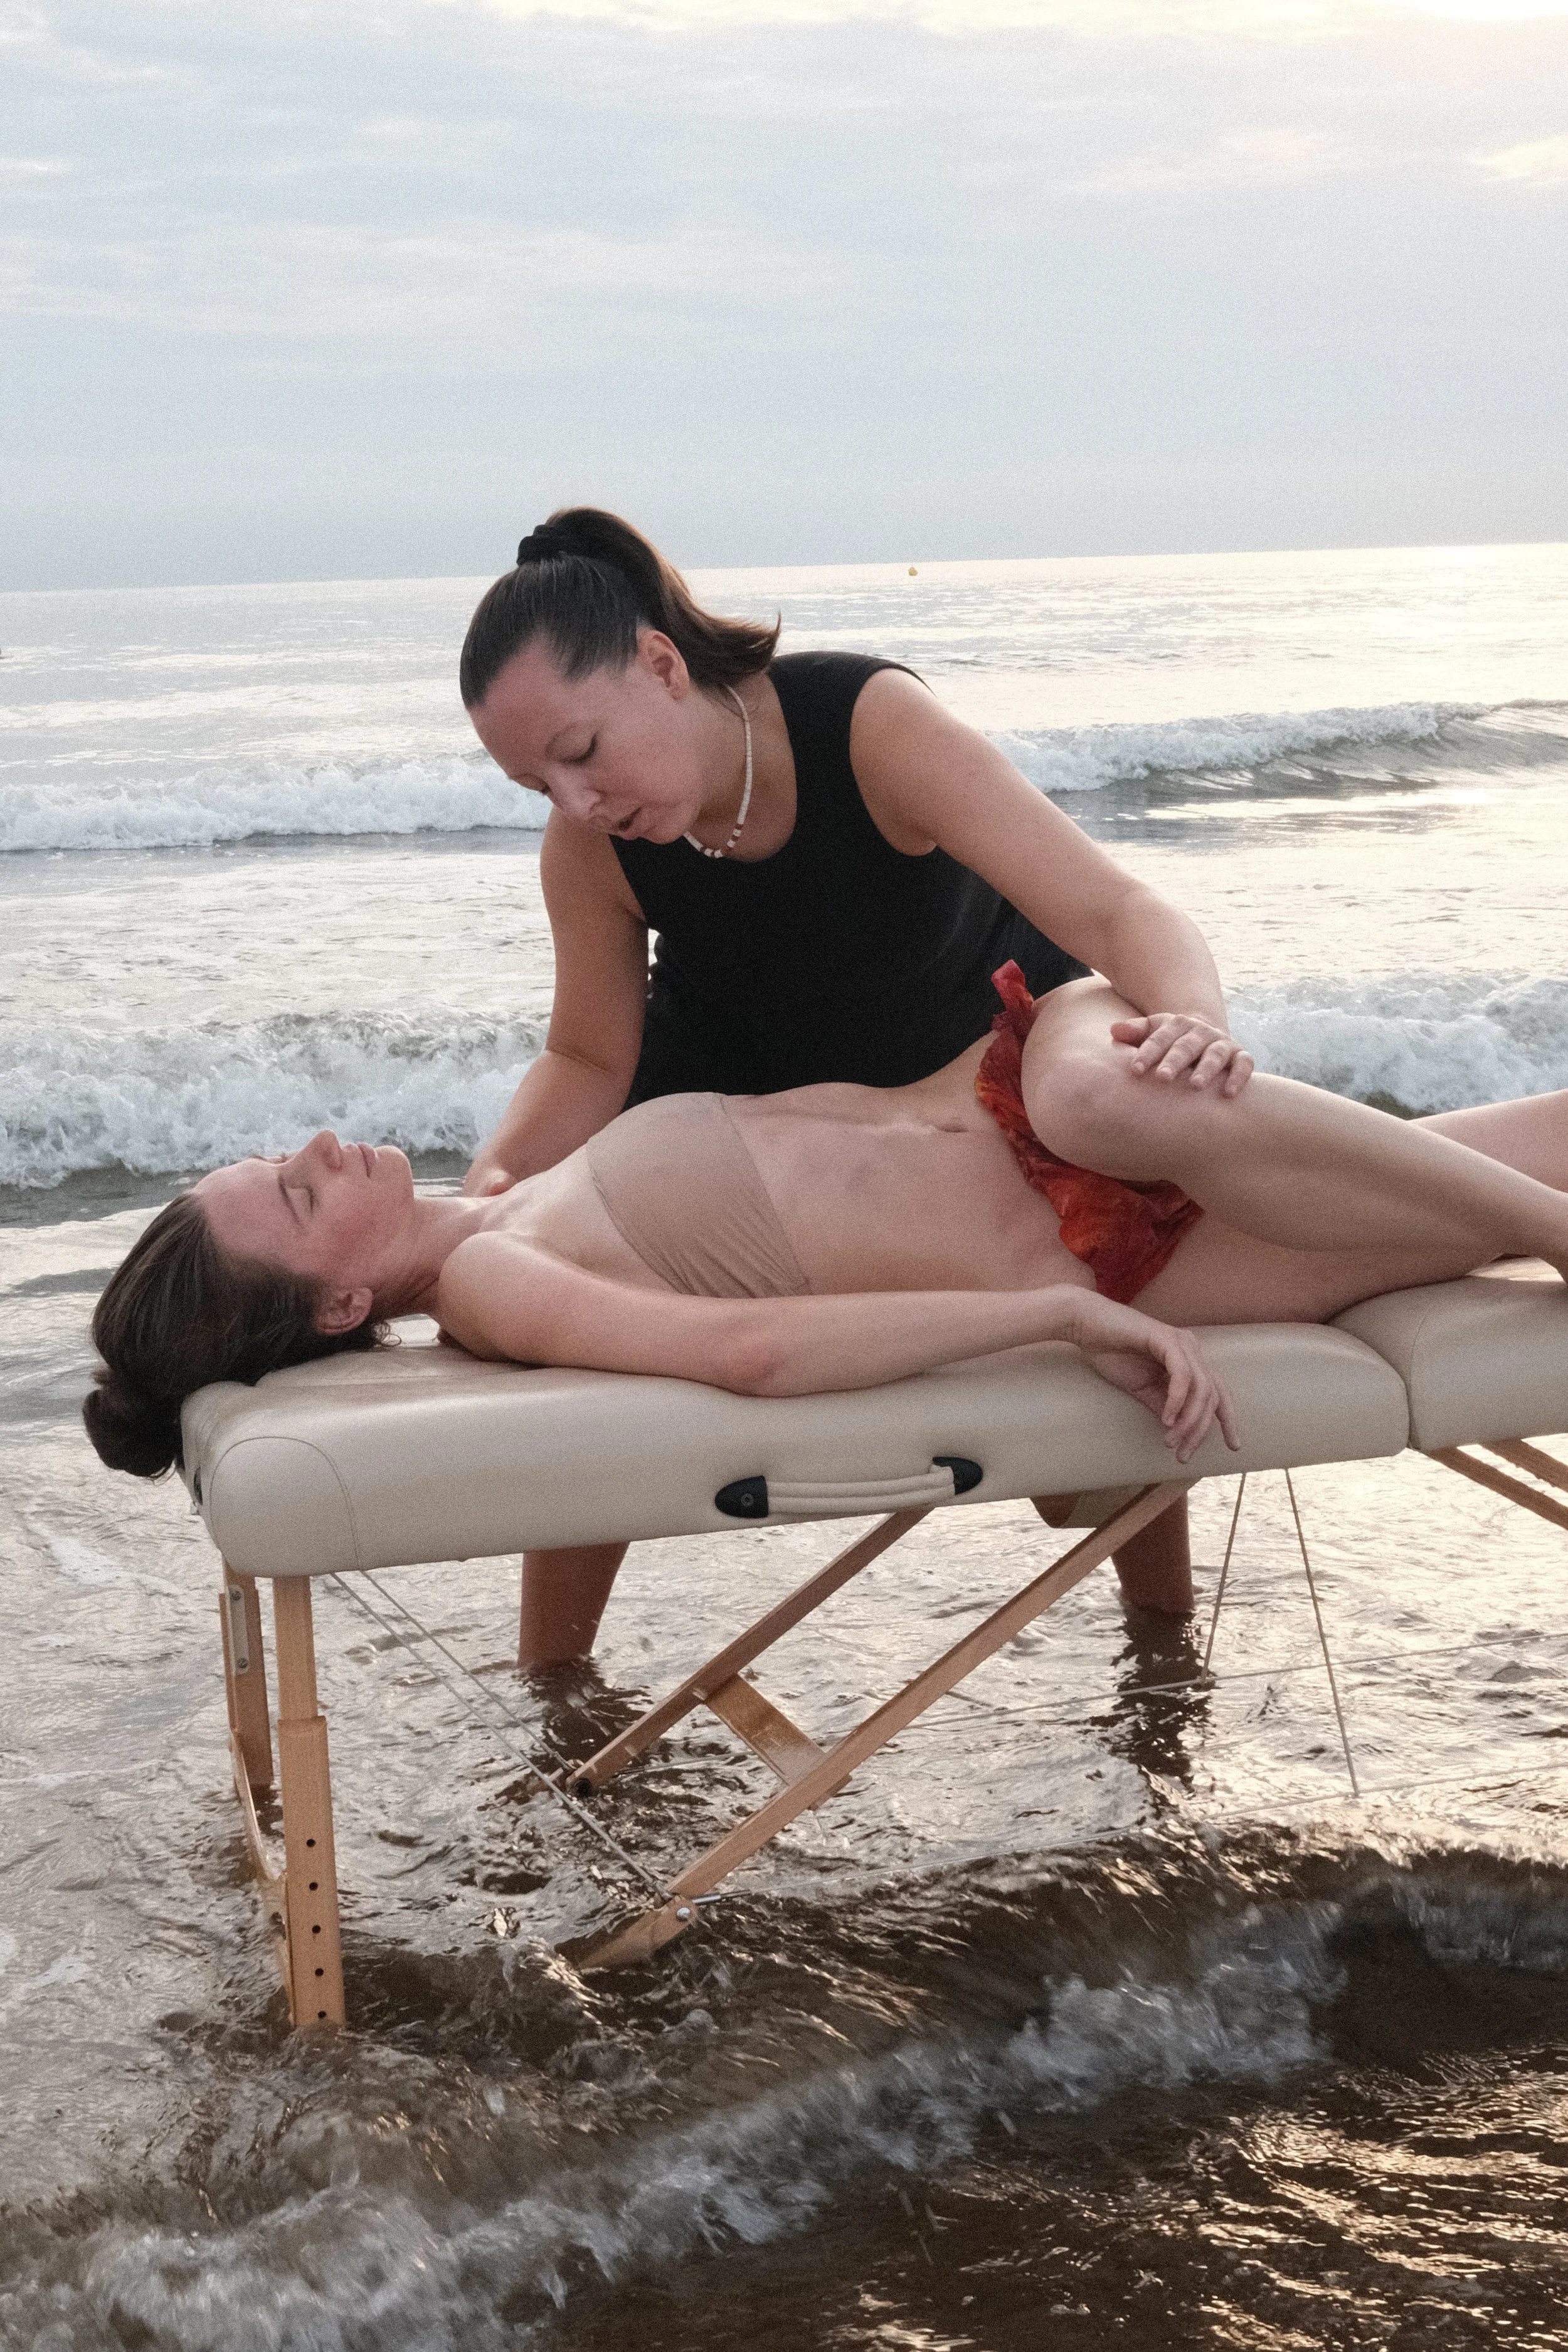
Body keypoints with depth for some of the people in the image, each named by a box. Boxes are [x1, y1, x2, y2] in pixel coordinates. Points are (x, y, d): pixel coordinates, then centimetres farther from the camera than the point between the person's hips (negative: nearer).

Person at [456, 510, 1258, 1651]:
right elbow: (591, 1060, -11)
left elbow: (1110, 910, -44)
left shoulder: (872, 722, -38)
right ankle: (547, 1679, 10)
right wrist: (504, 1170, -32)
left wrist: (1195, 1021, -65)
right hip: (742, 1071, 2)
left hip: (981, 1040, -2)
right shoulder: (589, 848, -27)